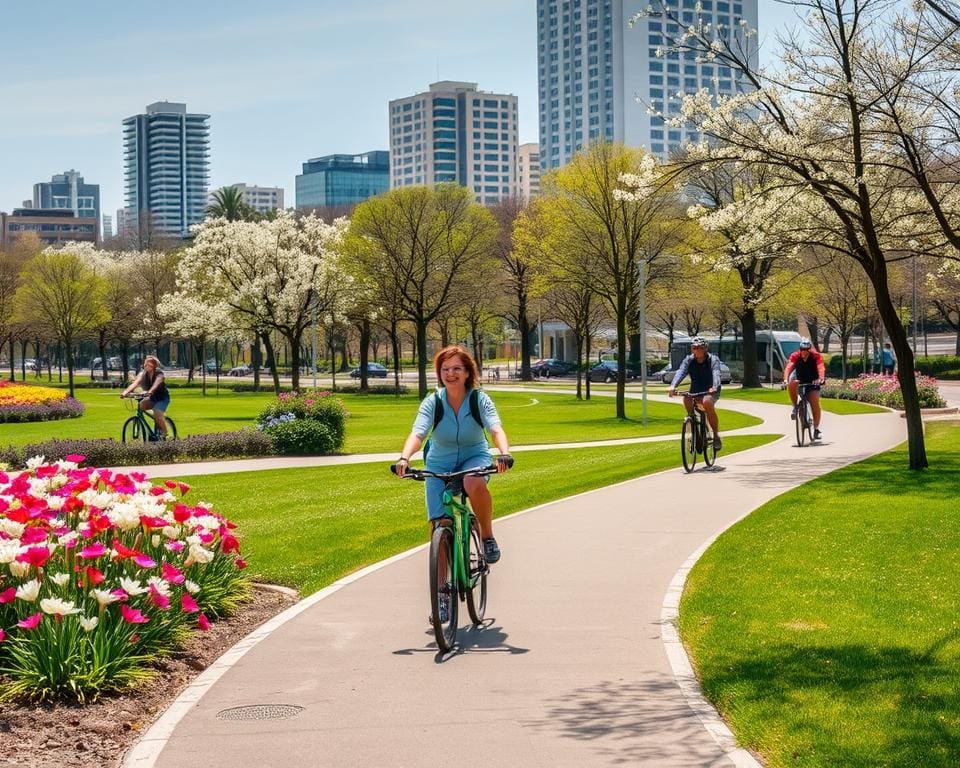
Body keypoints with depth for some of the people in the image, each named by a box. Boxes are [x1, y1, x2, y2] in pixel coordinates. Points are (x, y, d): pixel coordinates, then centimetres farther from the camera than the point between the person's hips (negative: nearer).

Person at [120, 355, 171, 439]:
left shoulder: (159, 374, -20)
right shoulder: (143, 374, -9)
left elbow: (156, 384, -40)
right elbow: (135, 383, -27)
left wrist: (149, 392, -61)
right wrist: (126, 392, -46)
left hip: (163, 398, -5)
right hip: (152, 398, 5)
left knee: (157, 414, -28)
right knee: (139, 406, -22)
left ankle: (164, 434, -7)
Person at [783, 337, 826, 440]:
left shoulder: (816, 356, -18)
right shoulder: (795, 356, -17)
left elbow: (821, 368, -33)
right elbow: (788, 367, -30)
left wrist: (821, 379, -53)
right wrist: (785, 380, -49)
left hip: (812, 382, -1)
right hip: (800, 380, 1)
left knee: (815, 402, -18)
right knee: (792, 384, -33)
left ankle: (816, 429, -8)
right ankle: (795, 407, -17)